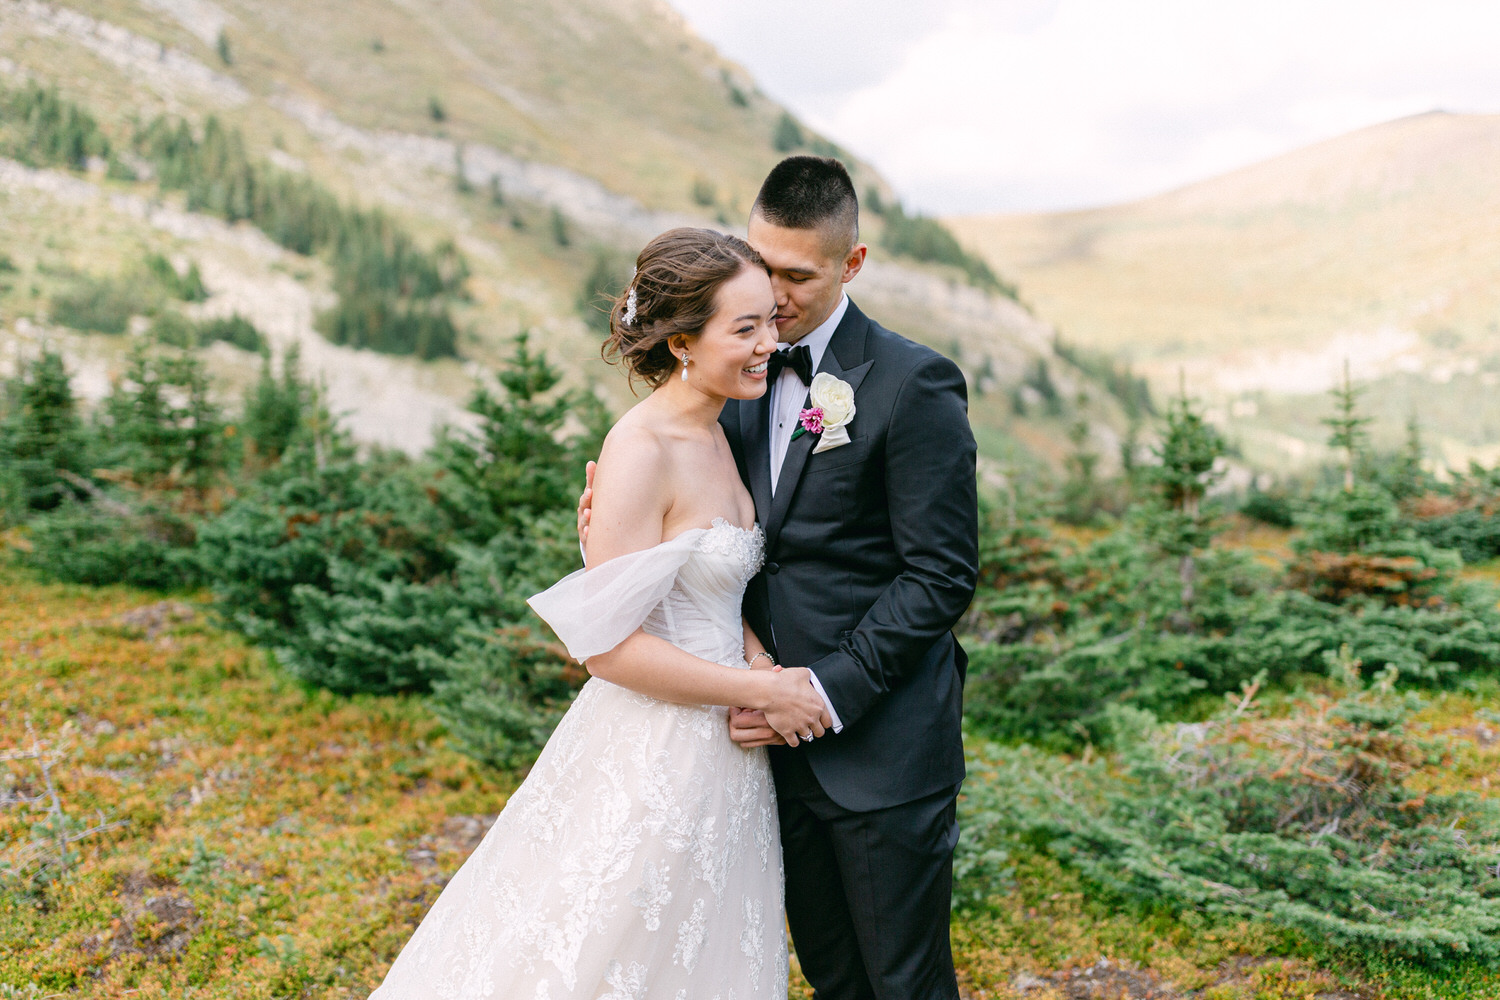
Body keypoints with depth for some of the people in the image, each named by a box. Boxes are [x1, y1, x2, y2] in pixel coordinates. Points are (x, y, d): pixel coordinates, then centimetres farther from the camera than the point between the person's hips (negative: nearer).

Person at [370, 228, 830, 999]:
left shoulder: (718, 438, 5)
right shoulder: (640, 450, -21)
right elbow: (610, 644, -23)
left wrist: (764, 666, -6)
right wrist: (763, 690, -17)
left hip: (722, 754, 8)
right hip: (652, 758, -8)